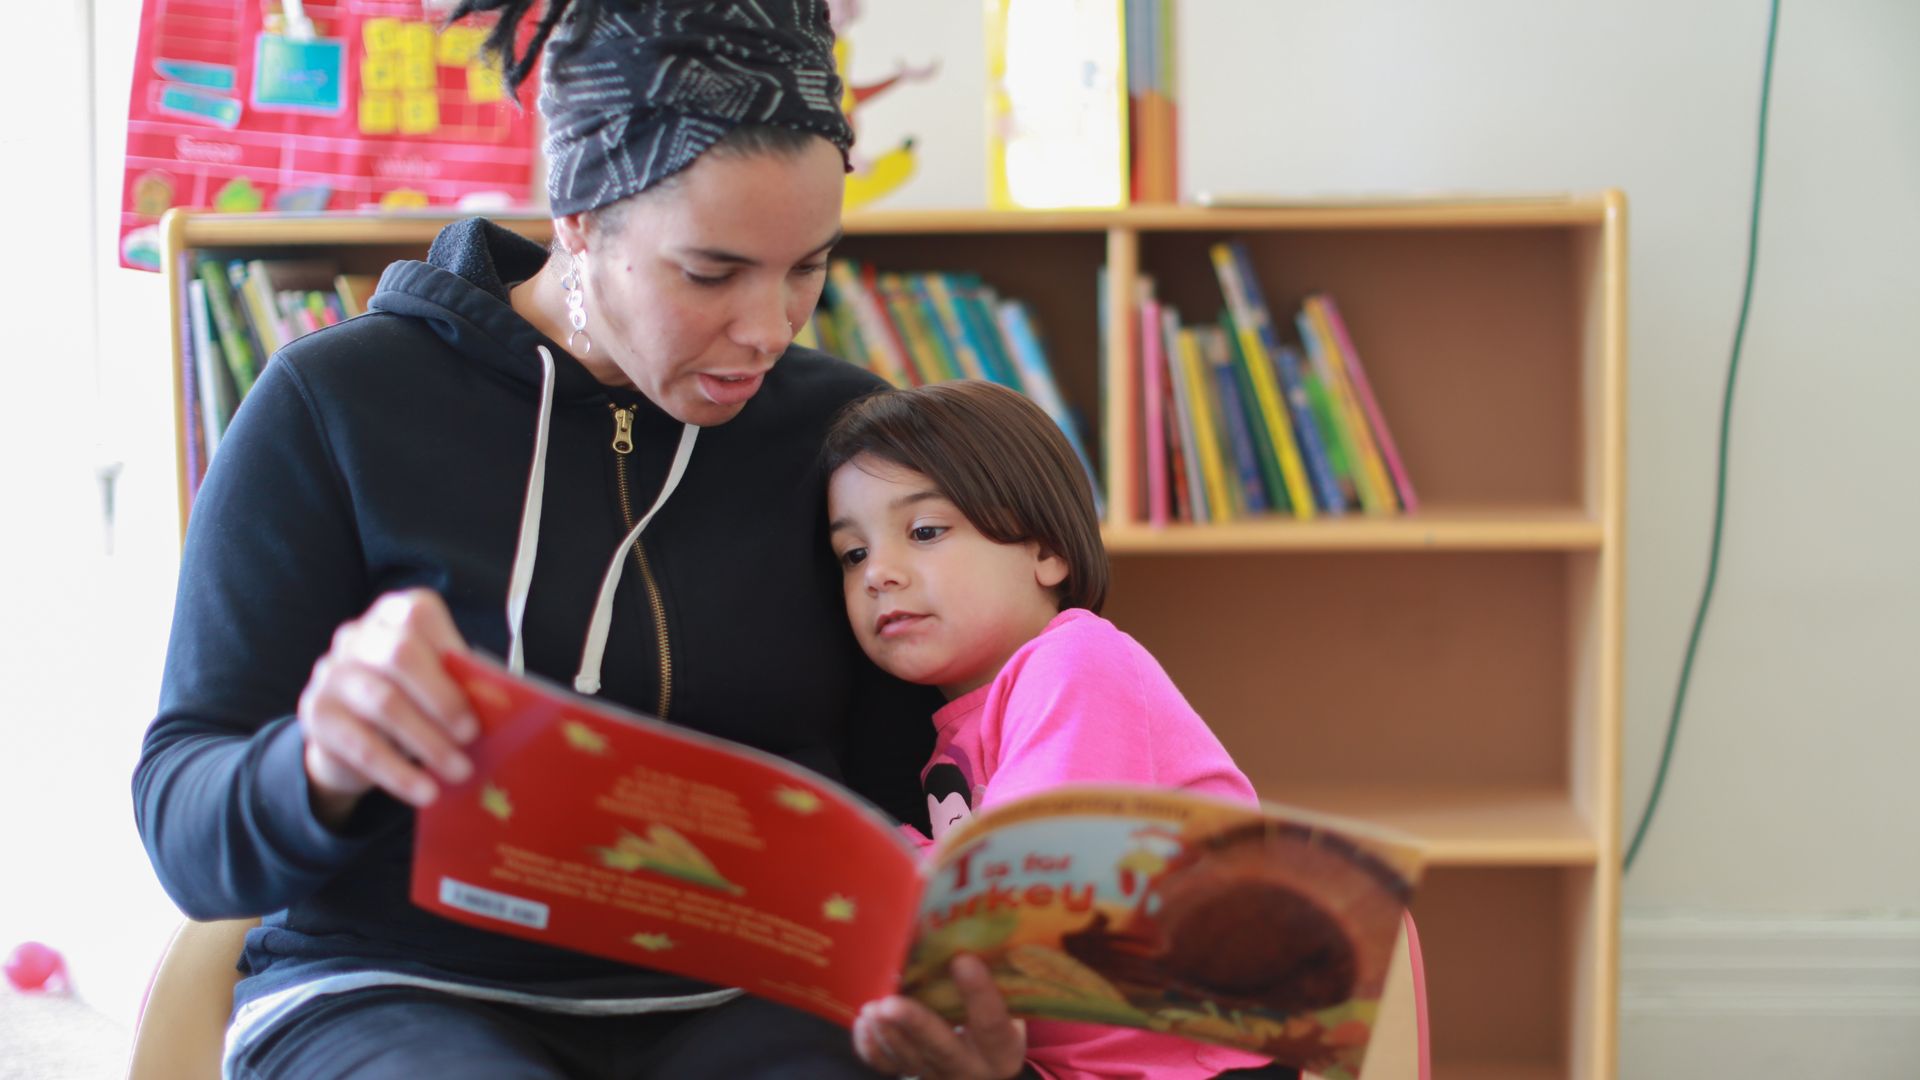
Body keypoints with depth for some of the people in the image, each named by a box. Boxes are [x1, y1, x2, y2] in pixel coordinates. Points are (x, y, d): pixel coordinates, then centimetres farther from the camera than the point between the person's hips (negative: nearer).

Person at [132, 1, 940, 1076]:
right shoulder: (336, 406, -2)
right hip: (398, 991, -1)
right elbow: (188, 838, -3)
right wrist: (325, 766, -27)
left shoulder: (844, 431, 7)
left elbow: (895, 809, 8)